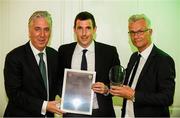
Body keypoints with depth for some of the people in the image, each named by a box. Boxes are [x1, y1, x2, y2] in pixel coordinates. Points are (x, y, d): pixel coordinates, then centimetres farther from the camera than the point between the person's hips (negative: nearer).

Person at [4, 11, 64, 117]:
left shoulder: (54, 55, 0)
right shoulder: (14, 57, -16)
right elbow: (14, 94, -19)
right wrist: (44, 106, -24)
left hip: (48, 113, 5)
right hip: (22, 114, -5)